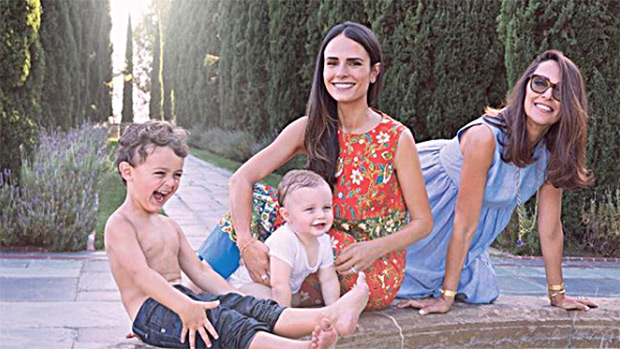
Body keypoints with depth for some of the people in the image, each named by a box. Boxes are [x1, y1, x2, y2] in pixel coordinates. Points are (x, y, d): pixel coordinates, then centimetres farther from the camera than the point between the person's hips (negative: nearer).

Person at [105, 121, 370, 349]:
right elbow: (141, 274, -23)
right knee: (219, 320, -32)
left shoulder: (168, 226, 20)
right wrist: (184, 307, -36)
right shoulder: (119, 225, -8)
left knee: (245, 306, -17)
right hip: (150, 312, -8)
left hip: (180, 299, 8)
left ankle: (329, 316, -39)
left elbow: (199, 271, 18)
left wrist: (238, 300, 5)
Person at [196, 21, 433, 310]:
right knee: (254, 199, -16)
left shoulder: (397, 138, -10)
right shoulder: (310, 129, -2)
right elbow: (240, 181, -9)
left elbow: (422, 222, -5)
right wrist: (246, 243, -26)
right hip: (327, 253, 4)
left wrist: (375, 248, -24)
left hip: (375, 275, -4)